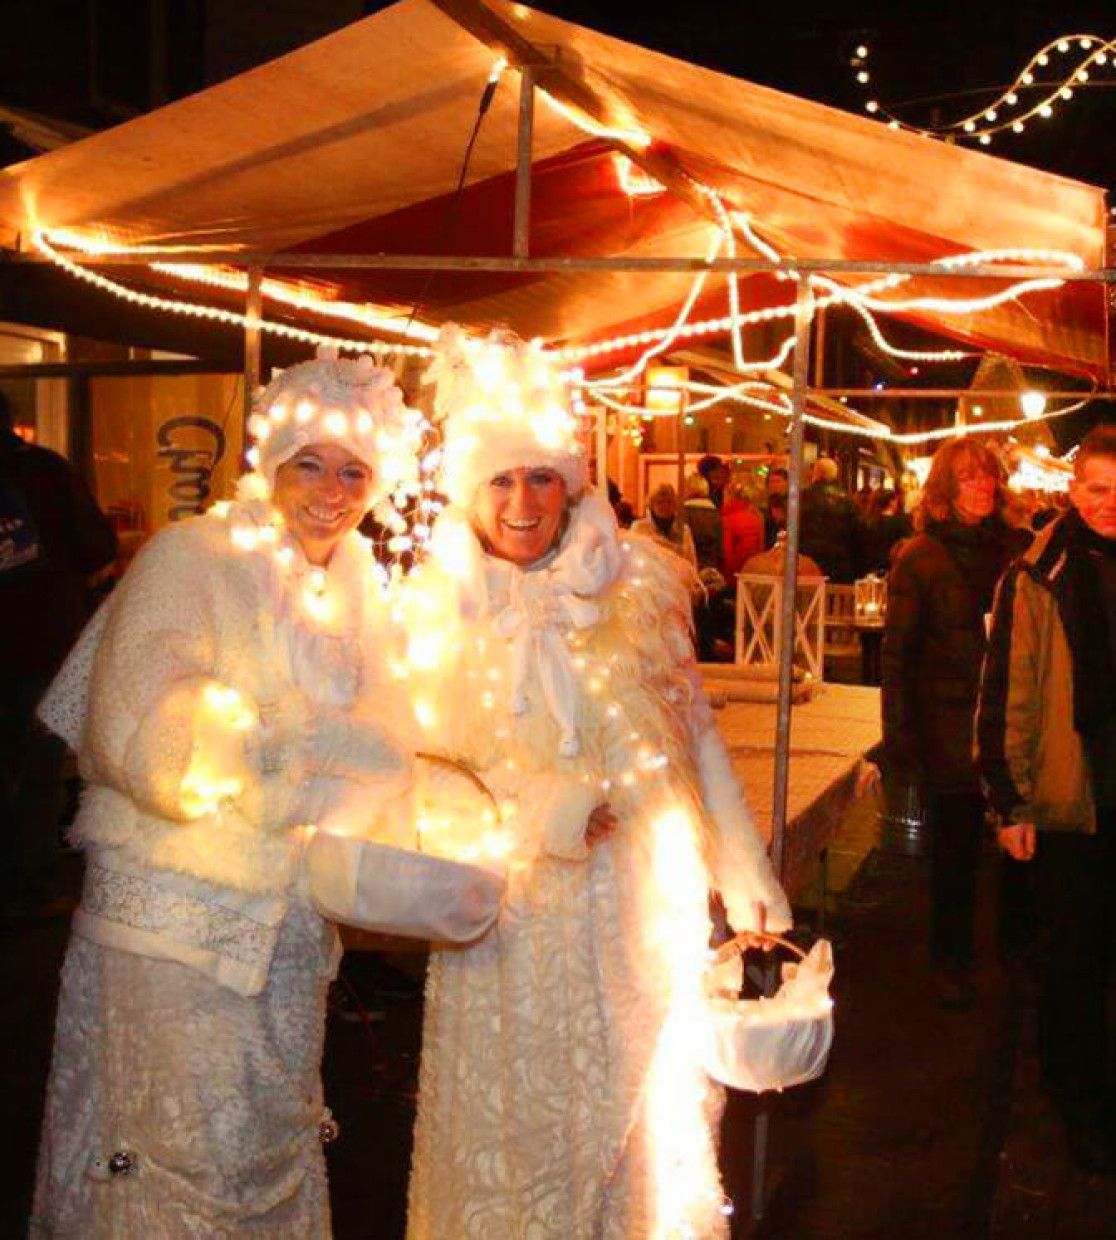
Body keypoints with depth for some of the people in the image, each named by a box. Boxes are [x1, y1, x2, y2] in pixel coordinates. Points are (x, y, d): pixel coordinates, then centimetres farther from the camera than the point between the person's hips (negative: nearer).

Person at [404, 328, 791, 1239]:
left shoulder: (635, 582, -2)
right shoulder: (437, 606, -3)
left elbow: (693, 729, 6)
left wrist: (744, 875, 6)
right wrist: (528, 810, -15)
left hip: (639, 900, 1)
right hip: (507, 912, 0)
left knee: (641, 1106, 13)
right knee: (514, 1122, 11)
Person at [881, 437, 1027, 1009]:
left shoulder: (1016, 549, 5)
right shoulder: (919, 558, -3)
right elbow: (896, 654, -3)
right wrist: (900, 737, -9)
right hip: (950, 728, -2)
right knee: (955, 848, 8)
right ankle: (951, 960, 25)